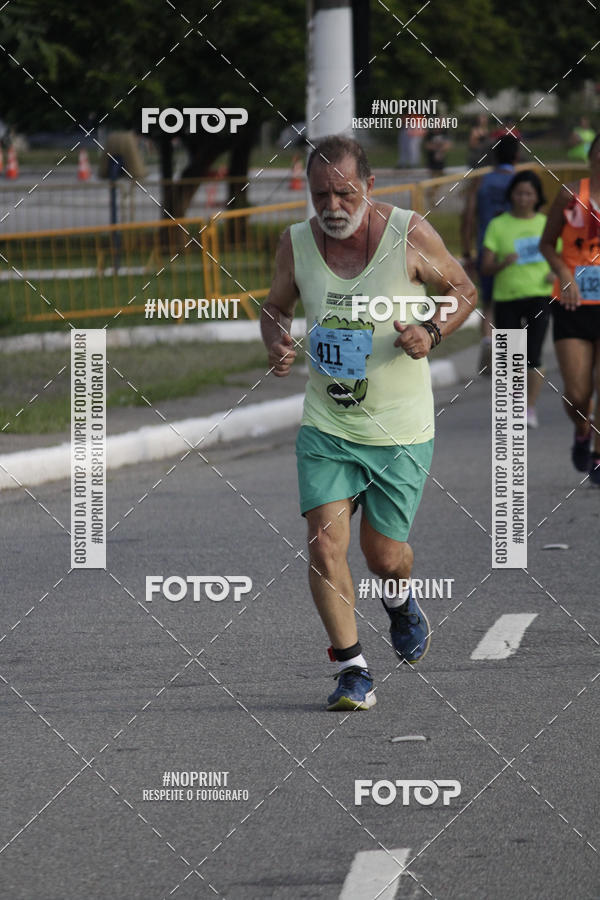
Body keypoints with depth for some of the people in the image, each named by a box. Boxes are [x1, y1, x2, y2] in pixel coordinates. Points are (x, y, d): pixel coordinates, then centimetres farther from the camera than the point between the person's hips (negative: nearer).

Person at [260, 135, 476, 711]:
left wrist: (433, 334, -16)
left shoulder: (410, 235, -12)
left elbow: (463, 291, 3)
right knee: (324, 542, -13)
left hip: (401, 429, -2)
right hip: (326, 425, 2)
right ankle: (352, 672, -3)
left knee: (383, 553, 6)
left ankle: (400, 602, 43)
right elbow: (275, 306, 13)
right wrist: (277, 345, -8)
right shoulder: (296, 242, -5)